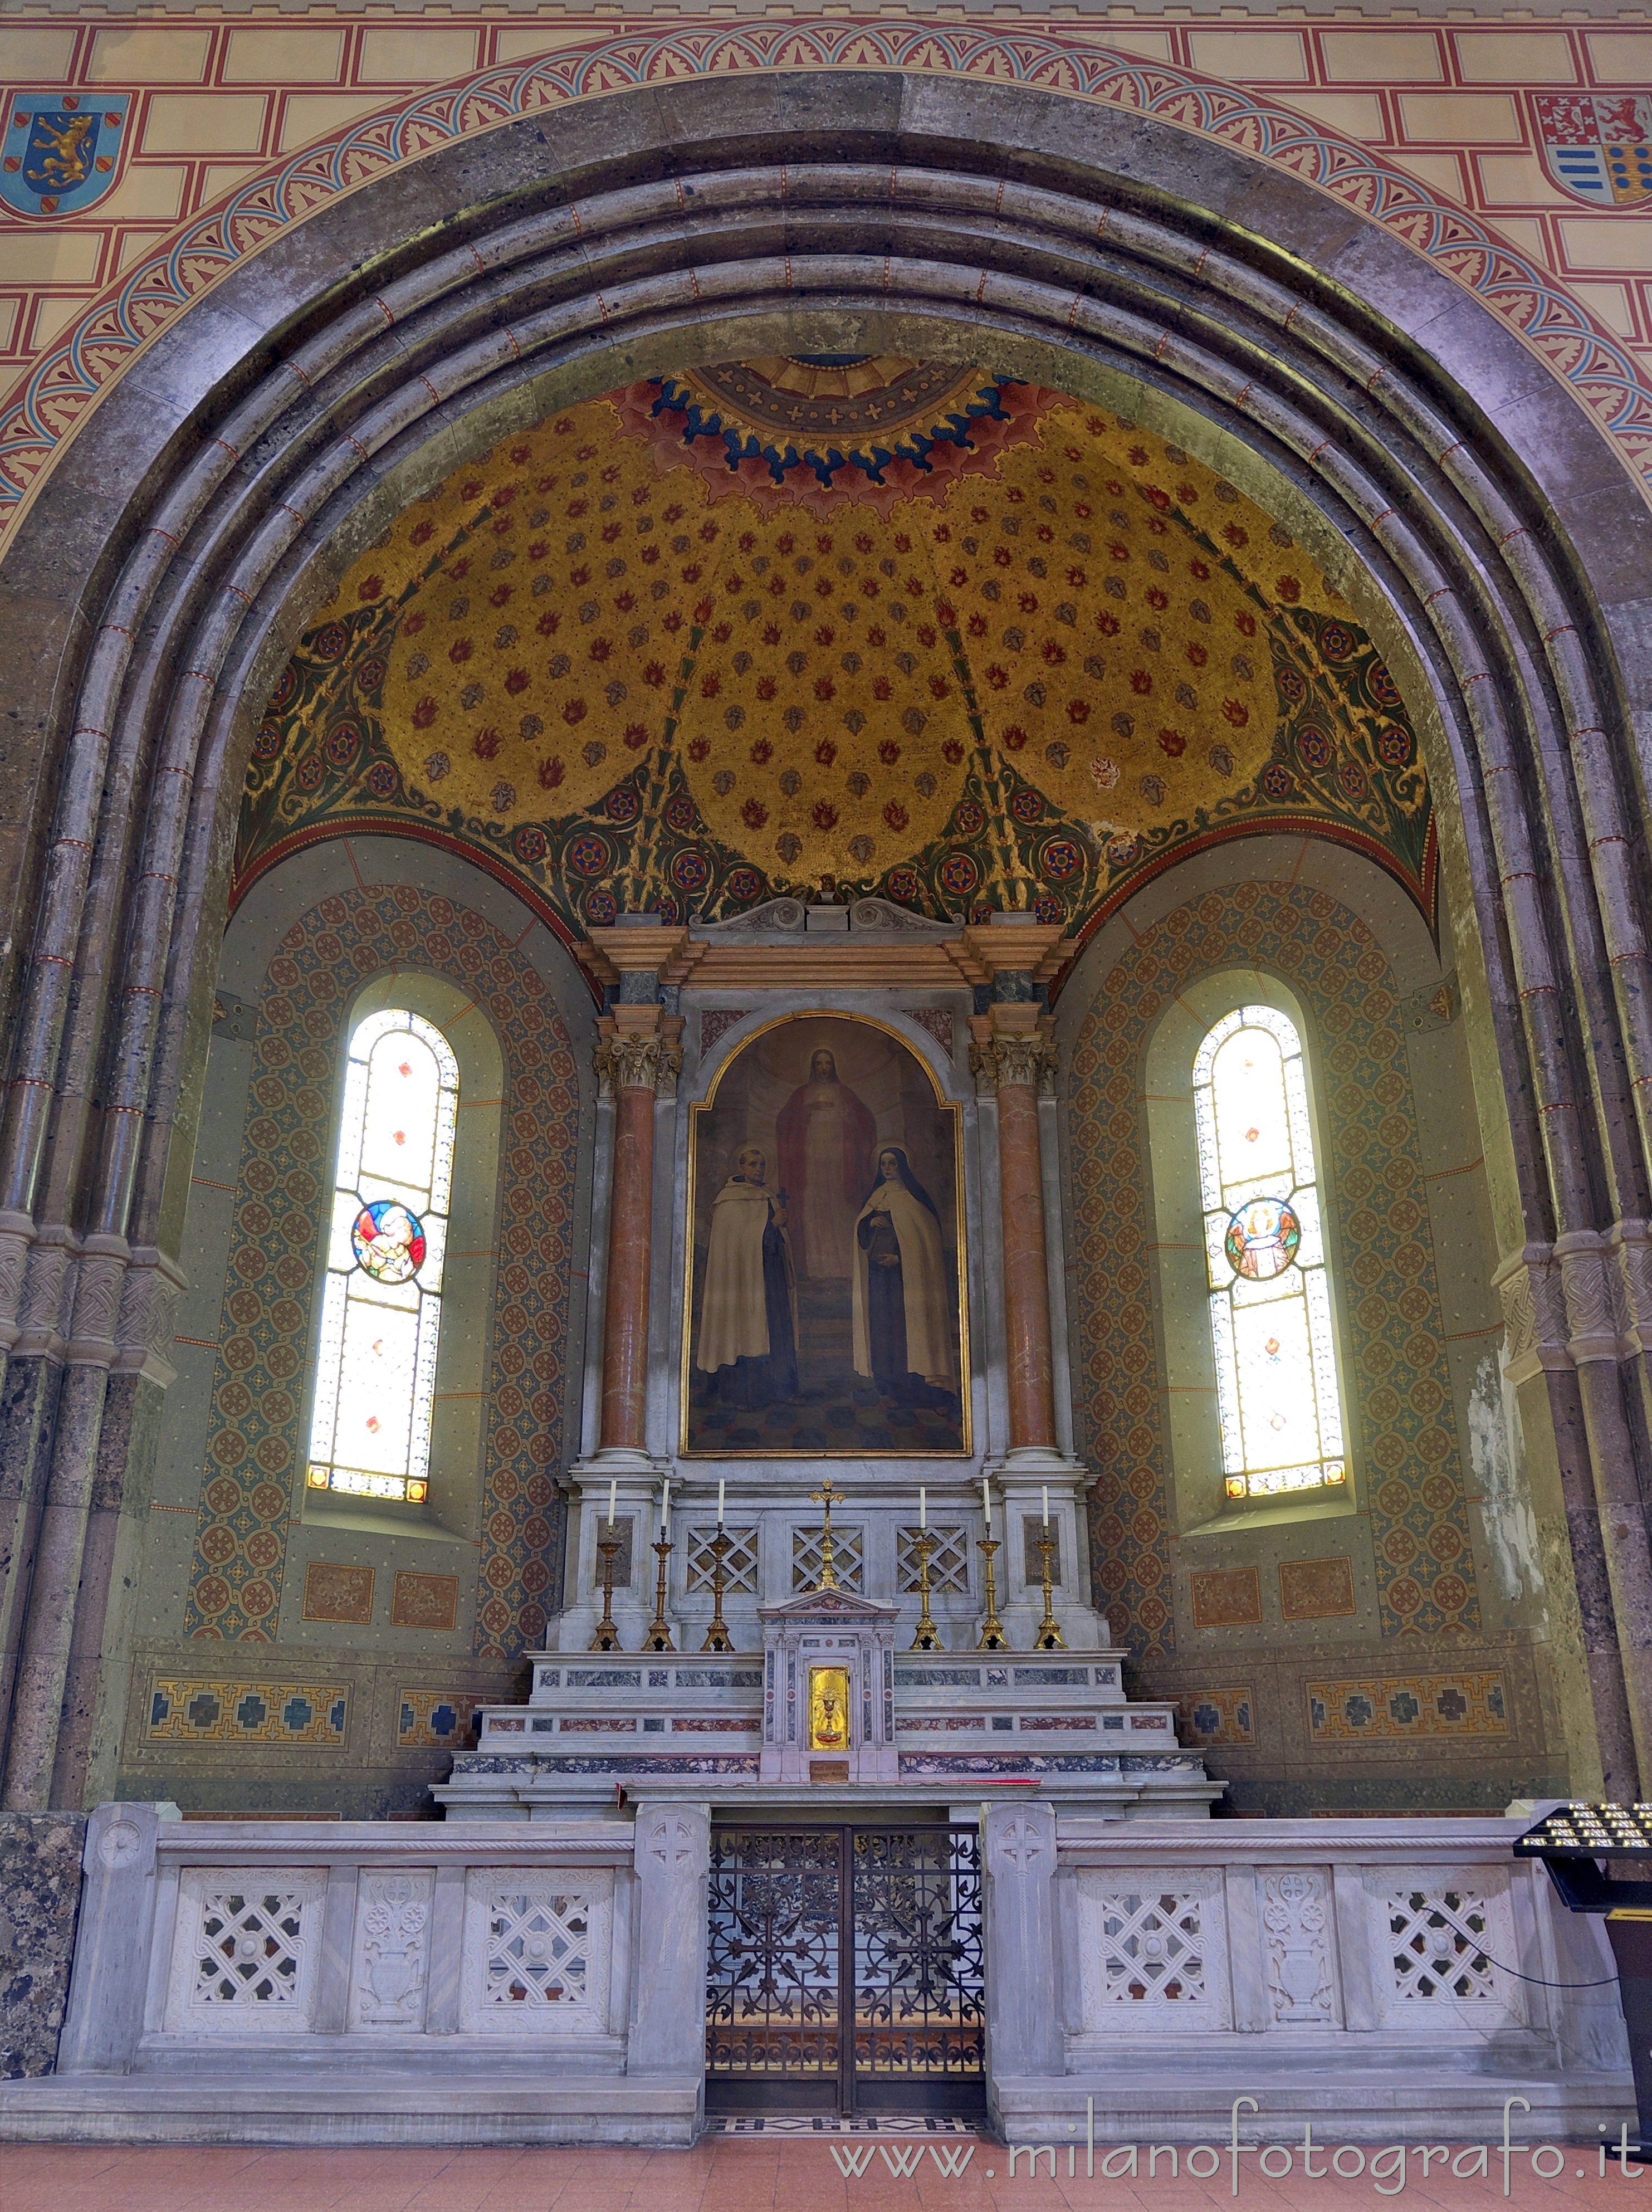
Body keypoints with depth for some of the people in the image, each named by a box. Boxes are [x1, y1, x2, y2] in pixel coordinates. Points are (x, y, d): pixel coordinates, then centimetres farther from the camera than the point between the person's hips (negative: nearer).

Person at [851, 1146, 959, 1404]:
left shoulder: (913, 1198, -1)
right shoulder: (878, 1196, 16)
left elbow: (925, 1236, -7)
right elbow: (860, 1231, 14)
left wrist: (900, 1257, -16)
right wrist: (870, 1222, -8)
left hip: (905, 1273, -6)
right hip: (878, 1272, 6)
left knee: (905, 1323, -10)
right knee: (882, 1324, 1)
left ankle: (913, 1387, -7)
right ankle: (888, 1382, 4)